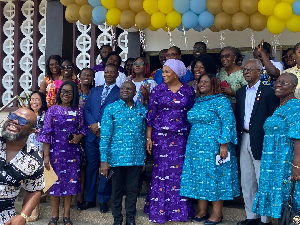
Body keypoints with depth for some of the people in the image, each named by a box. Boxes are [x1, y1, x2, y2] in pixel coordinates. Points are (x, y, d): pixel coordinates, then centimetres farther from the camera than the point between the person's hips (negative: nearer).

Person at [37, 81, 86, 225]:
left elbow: (83, 129, 12)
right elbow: (46, 134, -3)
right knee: (56, 181, 4)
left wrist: (79, 136, -12)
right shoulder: (52, 110, -1)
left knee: (70, 181, 5)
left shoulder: (78, 111, 4)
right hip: (56, 152, -2)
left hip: (73, 152, 2)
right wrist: (46, 155, -8)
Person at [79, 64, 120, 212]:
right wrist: (92, 125, -9)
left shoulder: (120, 93, 1)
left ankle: (103, 200, 13)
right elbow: (86, 109, 9)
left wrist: (100, 125, -13)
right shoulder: (94, 91, 16)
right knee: (91, 166, 8)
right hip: (92, 134, 4)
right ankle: (90, 199, 18)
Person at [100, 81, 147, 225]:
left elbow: (144, 134, 11)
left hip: (136, 158, 2)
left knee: (132, 190, 10)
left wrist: (143, 158, 10)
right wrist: (104, 160, -11)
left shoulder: (142, 110, 7)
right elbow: (105, 135, -6)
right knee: (117, 189, 10)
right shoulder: (111, 109, -2)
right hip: (117, 157, -2)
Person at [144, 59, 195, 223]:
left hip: (181, 136, 1)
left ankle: (179, 209, 15)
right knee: (161, 171, 1)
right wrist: (148, 138, -3)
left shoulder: (188, 91, 3)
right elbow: (150, 115, 1)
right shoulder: (158, 90, 1)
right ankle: (159, 209, 12)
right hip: (161, 136, 0)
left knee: (179, 171, 2)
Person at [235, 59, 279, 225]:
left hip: (260, 141, -7)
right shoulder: (240, 92, 12)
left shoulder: (268, 92, -8)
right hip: (244, 140, 7)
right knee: (247, 182, 13)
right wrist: (238, 138, 6)